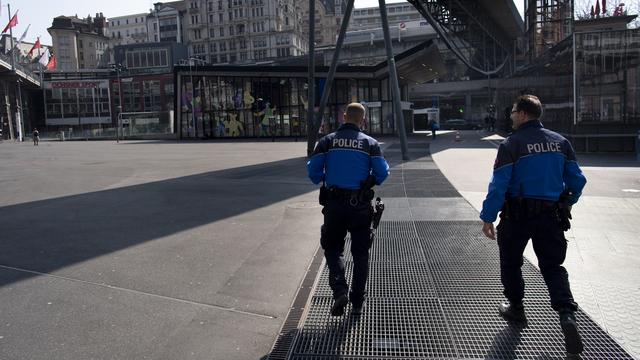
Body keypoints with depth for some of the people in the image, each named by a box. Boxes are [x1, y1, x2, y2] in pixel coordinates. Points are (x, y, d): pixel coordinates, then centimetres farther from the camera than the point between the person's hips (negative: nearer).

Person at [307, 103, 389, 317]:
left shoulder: (328, 141, 3)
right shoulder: (370, 143, 2)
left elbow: (313, 170, -3)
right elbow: (382, 172, -6)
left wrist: (322, 181, 18)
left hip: (334, 203, 0)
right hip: (361, 204, 0)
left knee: (333, 248, 15)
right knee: (360, 253, 12)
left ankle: (339, 289, -7)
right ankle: (357, 303, 17)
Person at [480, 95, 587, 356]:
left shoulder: (511, 144, -12)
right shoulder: (560, 142, 5)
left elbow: (499, 185, -16)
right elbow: (577, 180, 8)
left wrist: (487, 217, -10)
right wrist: (567, 202, 25)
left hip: (517, 214, -4)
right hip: (550, 215, 4)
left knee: (510, 263, 16)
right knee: (552, 266, 12)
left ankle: (515, 307, 29)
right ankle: (567, 313, -7)